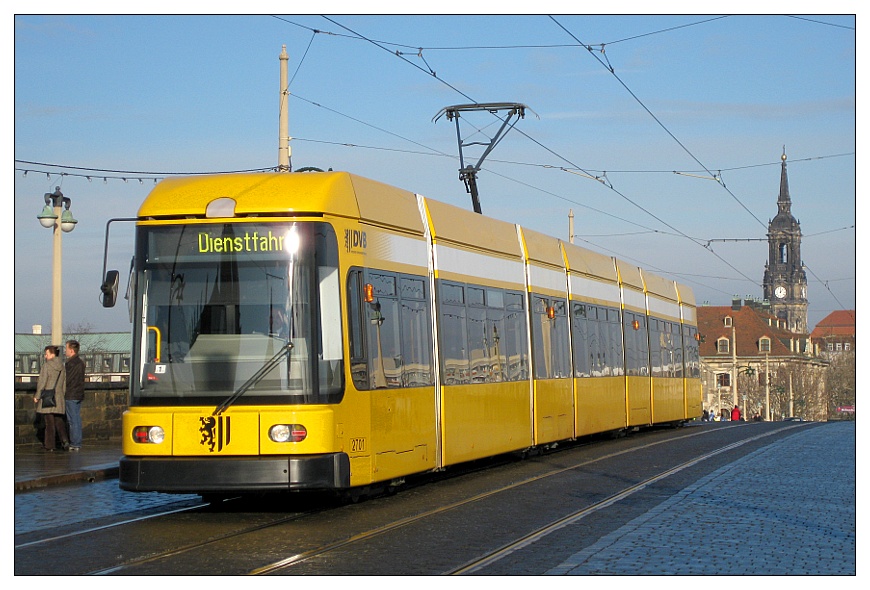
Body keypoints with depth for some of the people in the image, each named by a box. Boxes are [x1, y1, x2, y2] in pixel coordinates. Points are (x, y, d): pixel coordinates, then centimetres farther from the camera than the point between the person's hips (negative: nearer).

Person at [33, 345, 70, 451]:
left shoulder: (46, 365, -11)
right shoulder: (62, 367, 6)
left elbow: (42, 382, -12)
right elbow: (64, 383, 10)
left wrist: (37, 396, -4)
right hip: (59, 397, 5)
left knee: (49, 422, 1)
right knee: (58, 420, 13)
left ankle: (49, 445, 5)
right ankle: (65, 440, -5)